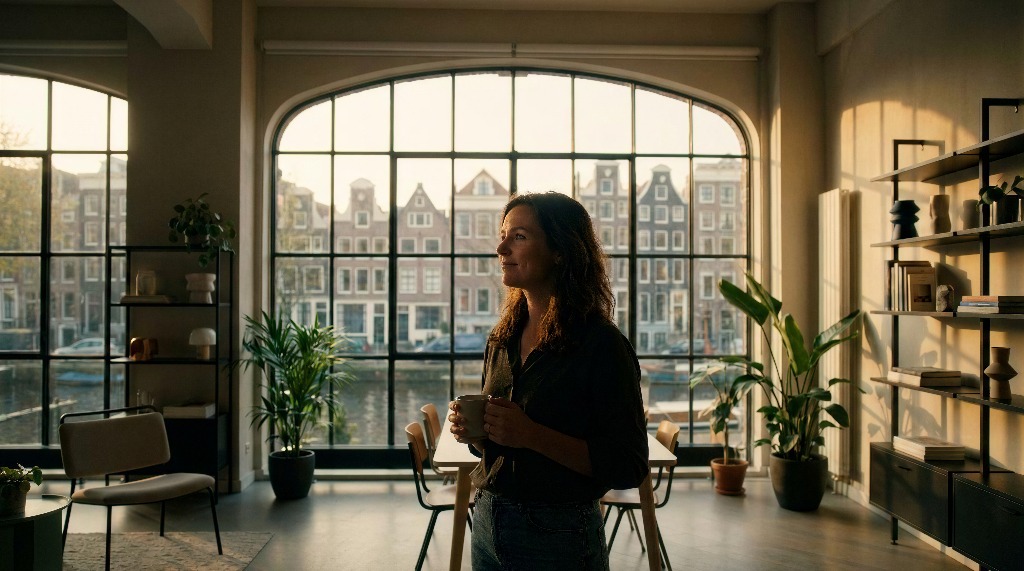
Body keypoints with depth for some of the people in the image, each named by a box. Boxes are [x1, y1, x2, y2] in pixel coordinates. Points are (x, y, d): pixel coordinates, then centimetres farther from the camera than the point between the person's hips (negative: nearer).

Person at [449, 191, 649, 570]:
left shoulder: (601, 345, -16)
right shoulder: (501, 340, 4)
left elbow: (629, 468, -17)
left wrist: (533, 435, -26)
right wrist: (469, 428, -6)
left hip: (560, 537, -6)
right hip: (487, 522, 6)